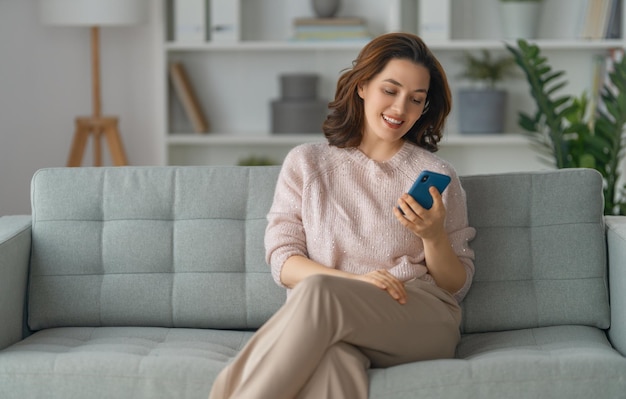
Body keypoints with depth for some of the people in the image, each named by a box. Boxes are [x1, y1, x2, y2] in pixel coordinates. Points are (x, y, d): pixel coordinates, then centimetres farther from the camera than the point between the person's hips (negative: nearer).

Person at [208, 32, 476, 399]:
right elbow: (283, 262, 6)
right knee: (331, 360, -41)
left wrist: (433, 236, -7)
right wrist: (355, 280, -11)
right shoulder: (306, 163, 16)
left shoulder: (436, 176, 14)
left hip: (422, 319, 0)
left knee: (319, 292, -35)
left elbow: (457, 286, 14)